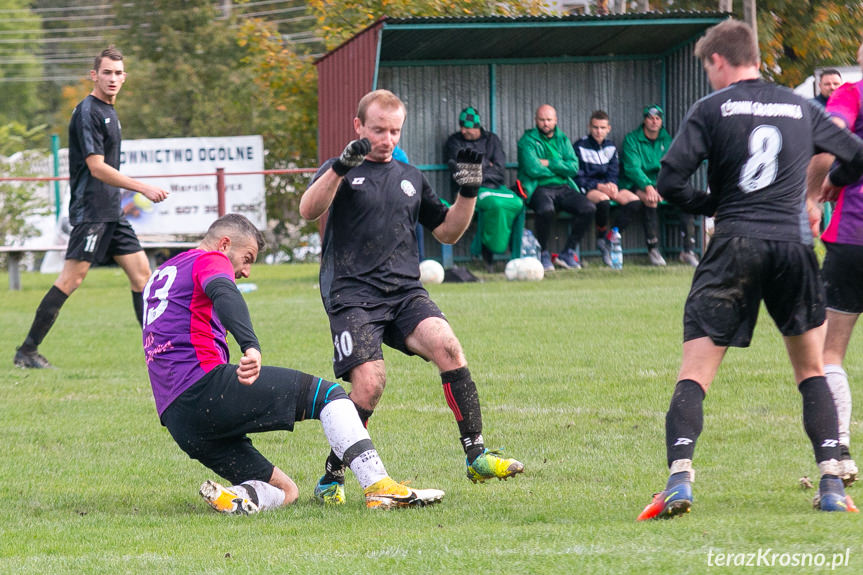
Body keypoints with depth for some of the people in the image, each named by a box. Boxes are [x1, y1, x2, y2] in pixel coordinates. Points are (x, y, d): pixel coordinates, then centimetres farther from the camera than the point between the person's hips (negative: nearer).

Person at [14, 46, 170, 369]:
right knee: (72, 278, -11)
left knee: (140, 271, 7)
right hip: (90, 212, -9)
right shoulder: (87, 112, -13)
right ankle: (27, 351, -9)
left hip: (111, 212, 9)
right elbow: (97, 167, -20)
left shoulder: (108, 111, 16)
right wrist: (143, 188, -22)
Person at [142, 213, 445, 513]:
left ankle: (233, 496, -18)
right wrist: (251, 347, -37)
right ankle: (378, 486, -19)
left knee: (284, 491, 12)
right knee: (329, 395, -4)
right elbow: (224, 293, -21)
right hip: (206, 384, -9)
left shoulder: (160, 275, 30)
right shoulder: (209, 260, 3)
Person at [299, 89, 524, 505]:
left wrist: (468, 193, 10)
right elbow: (308, 210, -13)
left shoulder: (410, 178, 22)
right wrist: (341, 166, -27)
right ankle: (332, 477, -4)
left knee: (447, 347, -23)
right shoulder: (341, 171, 7)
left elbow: (447, 232, 27)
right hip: (353, 295, -4)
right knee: (369, 382, -22)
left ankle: (476, 456, -21)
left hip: (405, 292, 4)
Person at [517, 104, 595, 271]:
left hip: (564, 188, 5)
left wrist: (549, 164, -7)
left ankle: (568, 253, -9)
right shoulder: (528, 140, 3)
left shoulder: (562, 139, 17)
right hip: (538, 188, -5)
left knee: (588, 208, -22)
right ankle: (543, 254, -17)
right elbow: (533, 169, -11)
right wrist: (560, 169, 1)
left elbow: (574, 168, 4)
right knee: (546, 209, -38)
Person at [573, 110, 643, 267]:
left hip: (606, 186, 6)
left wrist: (612, 184, -13)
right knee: (603, 200, -39)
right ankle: (602, 238, -17)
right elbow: (578, 177, -8)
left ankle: (609, 240, -18)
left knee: (634, 201, -19)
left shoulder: (611, 146, 13)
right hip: (587, 189, -6)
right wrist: (599, 187, -19)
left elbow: (613, 172, 12)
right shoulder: (580, 147, -4)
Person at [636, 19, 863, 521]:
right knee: (812, 372, 17)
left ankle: (680, 478, -21)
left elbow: (670, 181, -6)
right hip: (795, 244, 3)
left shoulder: (712, 109, 3)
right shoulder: (801, 109, 13)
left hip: (735, 244, -3)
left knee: (695, 375, -2)